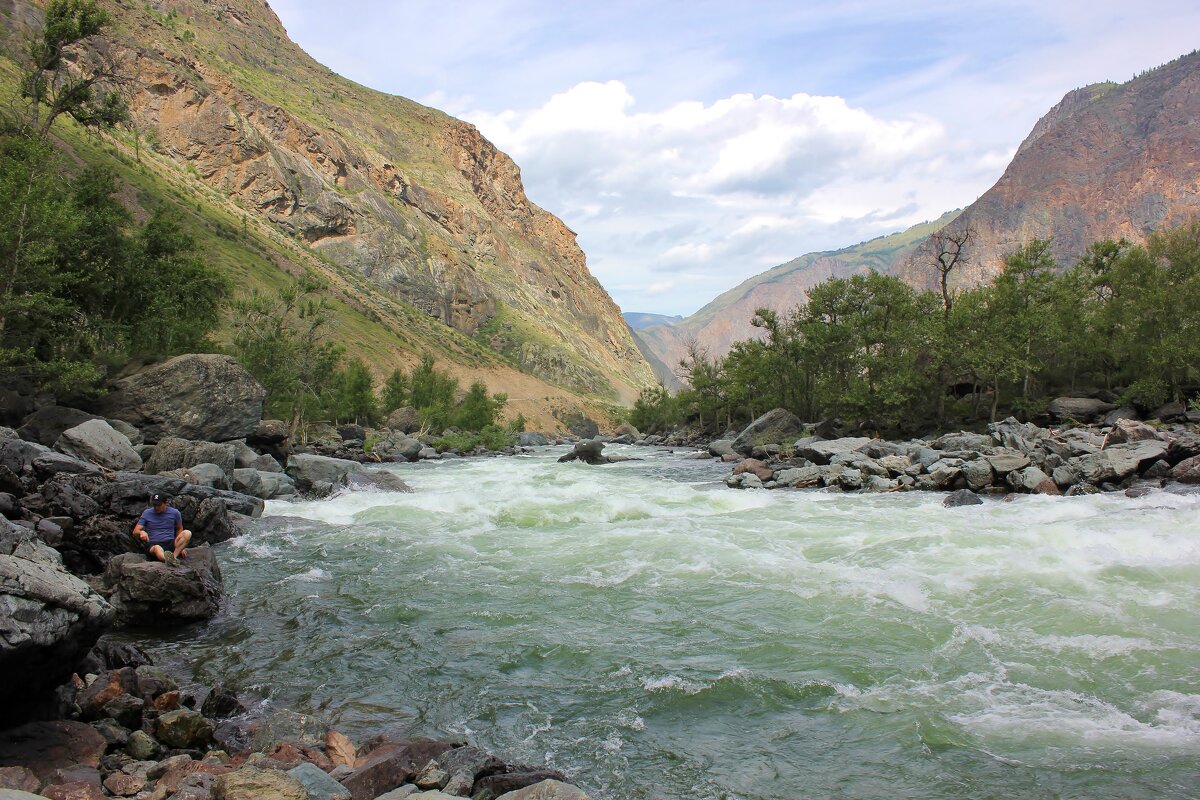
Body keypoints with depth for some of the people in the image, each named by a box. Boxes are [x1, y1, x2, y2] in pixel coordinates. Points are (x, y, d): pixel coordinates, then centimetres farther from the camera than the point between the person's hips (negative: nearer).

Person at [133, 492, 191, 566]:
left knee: (187, 533, -28)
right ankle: (170, 560, -75)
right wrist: (141, 532, -24)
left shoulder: (174, 513, 8)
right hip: (153, 545, -2)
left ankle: (173, 556, -47)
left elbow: (179, 529, 21)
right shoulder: (147, 513, 6)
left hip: (170, 544, 2)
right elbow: (135, 531, 2)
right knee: (157, 548, -41)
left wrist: (181, 547, 10)